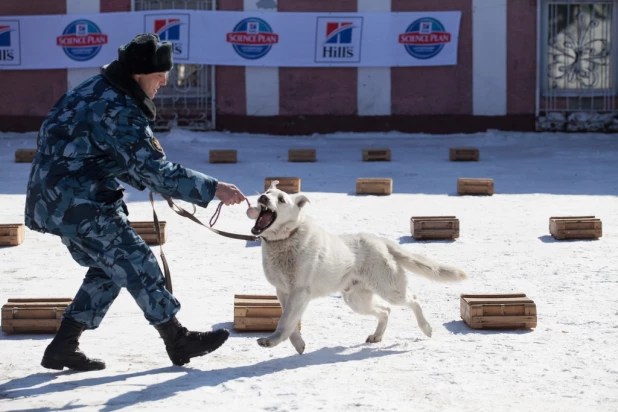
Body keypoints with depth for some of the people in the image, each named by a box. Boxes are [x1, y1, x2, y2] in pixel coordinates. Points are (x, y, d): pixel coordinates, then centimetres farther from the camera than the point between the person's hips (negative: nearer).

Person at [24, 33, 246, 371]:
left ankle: (62, 348, 18)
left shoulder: (97, 89, 9)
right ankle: (178, 341, 3)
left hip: (57, 199, 10)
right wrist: (212, 189, -23)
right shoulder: (117, 111, -23)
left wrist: (148, 180, 8)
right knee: (137, 264, -4)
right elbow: (155, 170, -25)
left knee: (108, 269, 16)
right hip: (79, 203, -10)